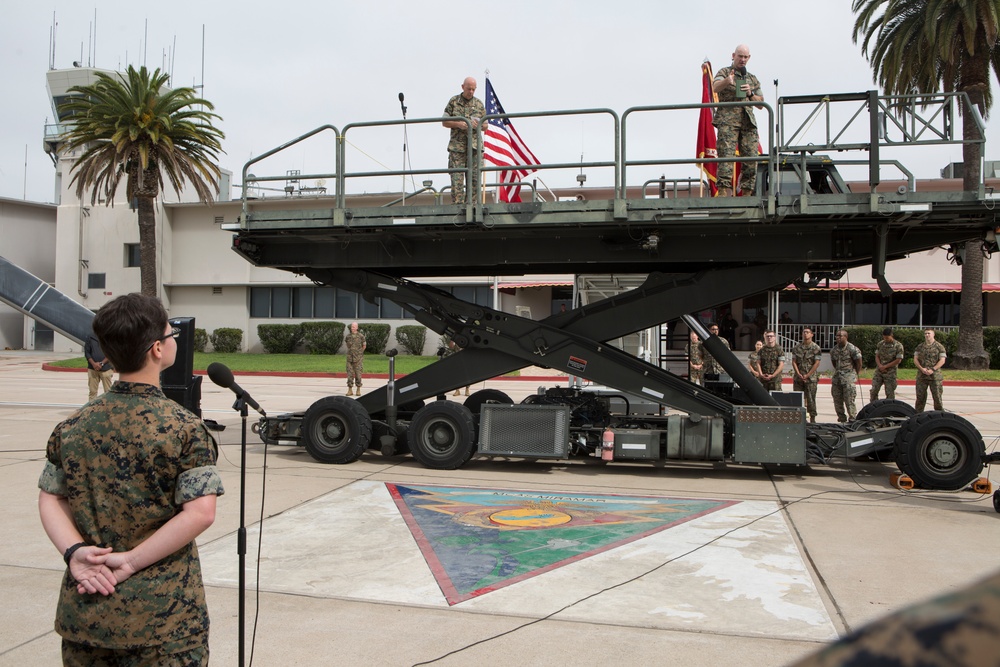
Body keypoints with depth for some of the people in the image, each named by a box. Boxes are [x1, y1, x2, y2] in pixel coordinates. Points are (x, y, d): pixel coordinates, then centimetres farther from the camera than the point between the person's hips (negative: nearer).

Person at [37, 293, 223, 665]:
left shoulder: (73, 426, 2)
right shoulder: (183, 428, -14)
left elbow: (50, 499, 4)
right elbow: (200, 513, -20)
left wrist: (75, 551, -8)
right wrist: (131, 560, -15)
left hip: (85, 607, 5)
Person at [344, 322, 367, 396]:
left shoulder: (361, 336, -6)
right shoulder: (348, 336, 4)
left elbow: (364, 345, 6)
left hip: (358, 359, -3)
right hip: (350, 358, 3)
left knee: (358, 374, -1)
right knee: (350, 374, 2)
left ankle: (358, 390, 7)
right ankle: (350, 390, 7)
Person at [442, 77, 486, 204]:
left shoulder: (479, 104, 12)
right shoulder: (453, 101, 6)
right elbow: (445, 122, 6)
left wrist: (477, 124, -8)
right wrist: (458, 124, -11)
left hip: (474, 146, 2)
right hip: (457, 147, -2)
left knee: (474, 179, 1)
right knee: (457, 179, -7)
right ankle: (457, 205, -7)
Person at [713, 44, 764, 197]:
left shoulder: (753, 79, 24)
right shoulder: (724, 72, 10)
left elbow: (761, 103, 23)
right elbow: (715, 87, -13)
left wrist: (750, 94, 3)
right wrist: (727, 81, -35)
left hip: (749, 122, 5)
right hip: (727, 120, -5)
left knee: (751, 159, -2)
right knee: (726, 156, -17)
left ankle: (747, 195, 1)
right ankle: (724, 193, -22)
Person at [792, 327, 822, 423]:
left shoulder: (816, 348, -1)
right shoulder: (797, 348, 9)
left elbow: (817, 363, -6)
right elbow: (794, 361, 6)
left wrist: (807, 375, -12)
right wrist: (799, 374, -7)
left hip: (811, 378, -3)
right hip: (798, 378, 4)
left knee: (811, 398, -3)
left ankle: (812, 418, 4)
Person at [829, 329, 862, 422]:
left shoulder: (852, 349, -10)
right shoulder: (833, 349, 9)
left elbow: (858, 363, -3)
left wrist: (855, 374, 4)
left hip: (849, 378, -6)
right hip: (837, 378, 6)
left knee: (849, 400, -9)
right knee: (837, 400, 8)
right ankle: (842, 419, 19)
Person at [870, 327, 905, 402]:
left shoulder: (898, 346, -7)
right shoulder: (880, 344, 6)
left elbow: (898, 360, -10)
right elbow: (877, 356, 9)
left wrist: (885, 366, -12)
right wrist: (880, 365, -11)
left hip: (890, 372, -4)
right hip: (878, 371, 4)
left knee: (890, 393, 1)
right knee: (873, 390, -1)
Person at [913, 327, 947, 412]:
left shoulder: (939, 347, 1)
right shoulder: (920, 347, 11)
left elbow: (942, 360, -5)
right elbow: (915, 359, 7)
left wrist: (932, 369, -16)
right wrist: (922, 369, -9)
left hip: (935, 376, -3)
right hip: (921, 375, 3)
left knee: (937, 396, -1)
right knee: (920, 396, 5)